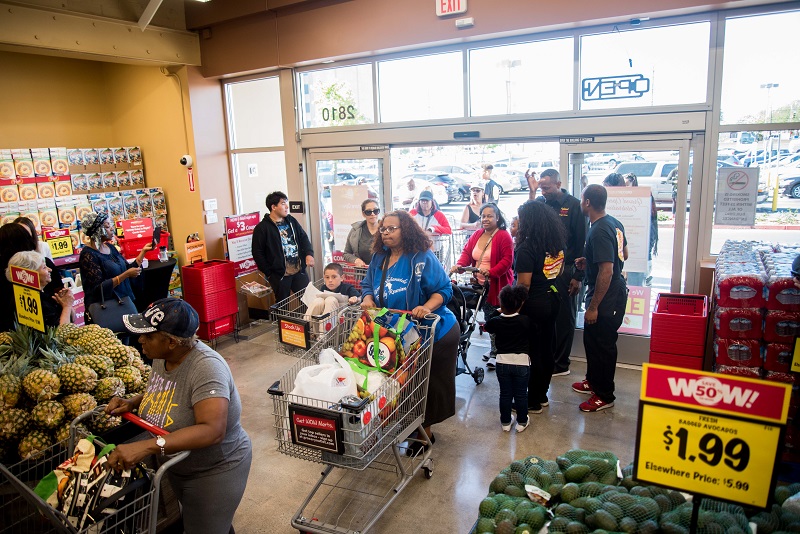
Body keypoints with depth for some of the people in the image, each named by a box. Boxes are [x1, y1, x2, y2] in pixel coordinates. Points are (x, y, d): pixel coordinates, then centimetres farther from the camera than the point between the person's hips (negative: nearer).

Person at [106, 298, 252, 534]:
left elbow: (212, 430, -42)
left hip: (215, 472, -8)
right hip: (177, 467, 9)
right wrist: (132, 403, -5)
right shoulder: (162, 356, -8)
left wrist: (147, 446, -46)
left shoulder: (206, 367, -33)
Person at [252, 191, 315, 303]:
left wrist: (309, 254, -5)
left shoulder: (291, 221, 10)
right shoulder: (262, 228, -7)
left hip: (299, 270, 5)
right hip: (279, 275, -5)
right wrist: (269, 273, -6)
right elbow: (257, 253, -6)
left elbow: (303, 237, 14)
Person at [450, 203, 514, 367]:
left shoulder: (504, 236, -10)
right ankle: (495, 349, 30)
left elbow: (507, 260, -16)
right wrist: (459, 264, -14)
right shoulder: (477, 235, 11)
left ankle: (495, 354, 9)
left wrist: (491, 272, -29)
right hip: (480, 284, 6)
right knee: (488, 317, 15)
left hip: (497, 285, -6)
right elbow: (467, 252, 7)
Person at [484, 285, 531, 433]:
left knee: (505, 394, 13)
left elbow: (487, 328, 14)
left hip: (503, 362, 1)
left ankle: (506, 422, 23)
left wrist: (501, 313, 19)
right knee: (521, 394, 12)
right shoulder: (525, 321, -11)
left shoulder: (495, 321, -7)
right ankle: (522, 422, 24)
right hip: (522, 362, -1)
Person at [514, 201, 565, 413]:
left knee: (533, 353, 3)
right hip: (552, 300, 8)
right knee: (547, 349, 16)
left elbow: (524, 284, -21)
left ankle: (533, 402, 16)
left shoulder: (526, 248, -21)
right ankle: (542, 395, 31)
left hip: (533, 304, -8)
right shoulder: (557, 242, 3)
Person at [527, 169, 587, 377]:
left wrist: (578, 276, -8)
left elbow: (581, 242, -6)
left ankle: (560, 364, 18)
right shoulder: (540, 202, 7)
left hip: (565, 271, -4)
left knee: (564, 318, 7)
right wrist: (532, 192, -16)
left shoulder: (574, 206, -5)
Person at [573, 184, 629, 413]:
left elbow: (606, 271, -29)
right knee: (591, 338, 22)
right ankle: (593, 381, 40)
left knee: (602, 345, 3)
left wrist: (594, 307, -24)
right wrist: (589, 262, 16)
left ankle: (605, 396, 19)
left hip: (607, 298, -10)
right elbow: (623, 255, 19)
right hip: (616, 292, 10)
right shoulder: (614, 223, 6)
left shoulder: (599, 232, -25)